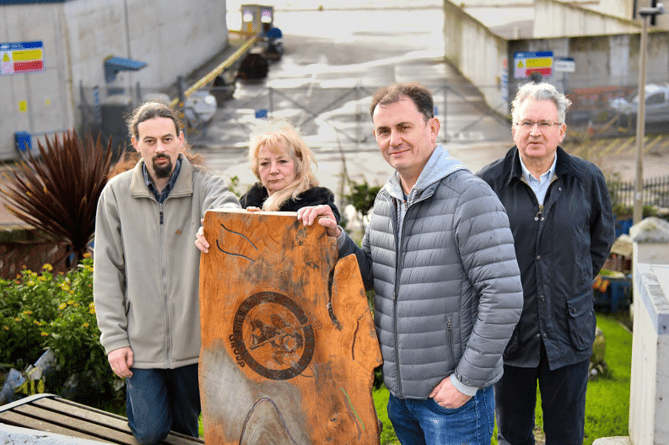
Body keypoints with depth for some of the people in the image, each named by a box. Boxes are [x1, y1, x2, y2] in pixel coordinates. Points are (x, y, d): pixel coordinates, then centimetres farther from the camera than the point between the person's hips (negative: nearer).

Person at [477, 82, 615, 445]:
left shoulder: (588, 179, -2)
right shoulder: (489, 181, -7)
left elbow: (602, 237, 16)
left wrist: (577, 284, 12)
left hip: (569, 331, 1)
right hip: (509, 330, -1)